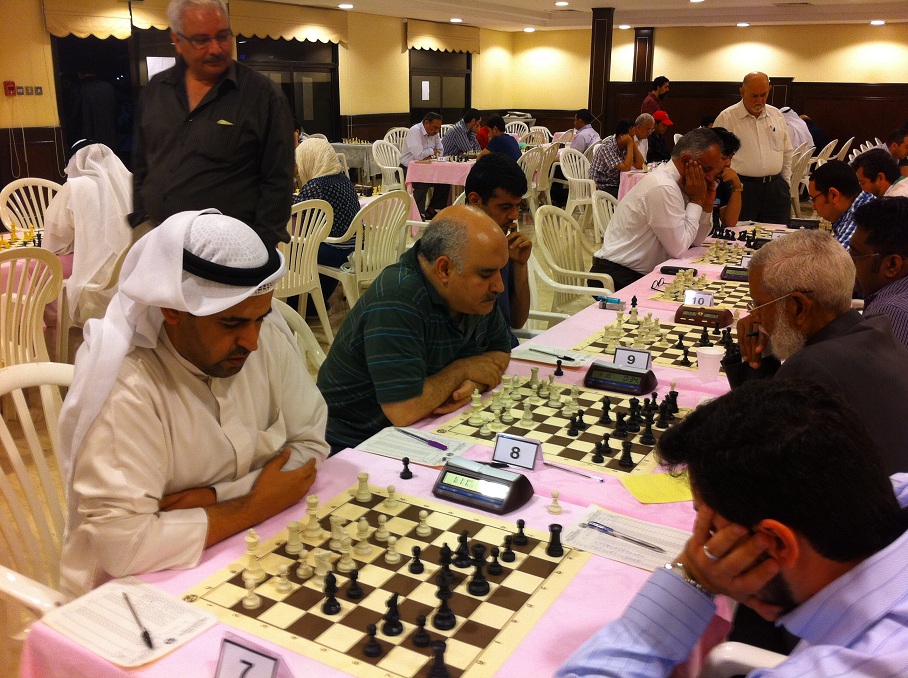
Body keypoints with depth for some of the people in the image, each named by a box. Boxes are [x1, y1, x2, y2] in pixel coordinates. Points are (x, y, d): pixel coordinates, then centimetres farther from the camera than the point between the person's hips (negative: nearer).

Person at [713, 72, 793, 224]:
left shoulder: (777, 115, 13)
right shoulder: (726, 118, -2)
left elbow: (787, 153, 21)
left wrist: (786, 183, 17)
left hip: (775, 188, 4)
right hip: (742, 188, -4)